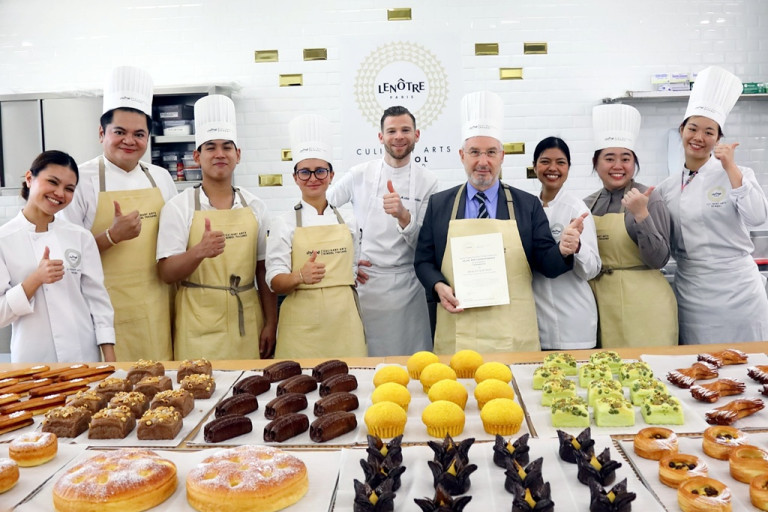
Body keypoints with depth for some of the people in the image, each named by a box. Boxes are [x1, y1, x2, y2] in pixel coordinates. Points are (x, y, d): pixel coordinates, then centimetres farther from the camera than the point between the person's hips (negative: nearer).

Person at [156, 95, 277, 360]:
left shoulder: (254, 206, 5)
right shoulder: (178, 207, -3)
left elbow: (264, 271, 8)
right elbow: (166, 273, -8)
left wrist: (271, 324, 4)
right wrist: (199, 251, -26)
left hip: (247, 324, 3)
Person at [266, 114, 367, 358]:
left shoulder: (347, 222, 9)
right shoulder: (284, 224, -1)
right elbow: (275, 282, -6)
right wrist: (301, 277, -22)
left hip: (343, 320, 3)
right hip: (302, 323, -2)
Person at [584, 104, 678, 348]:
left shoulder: (648, 199, -7)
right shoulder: (588, 204, 6)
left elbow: (658, 260, -14)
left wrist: (641, 215, -23)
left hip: (642, 306, -4)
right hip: (602, 304, 5)